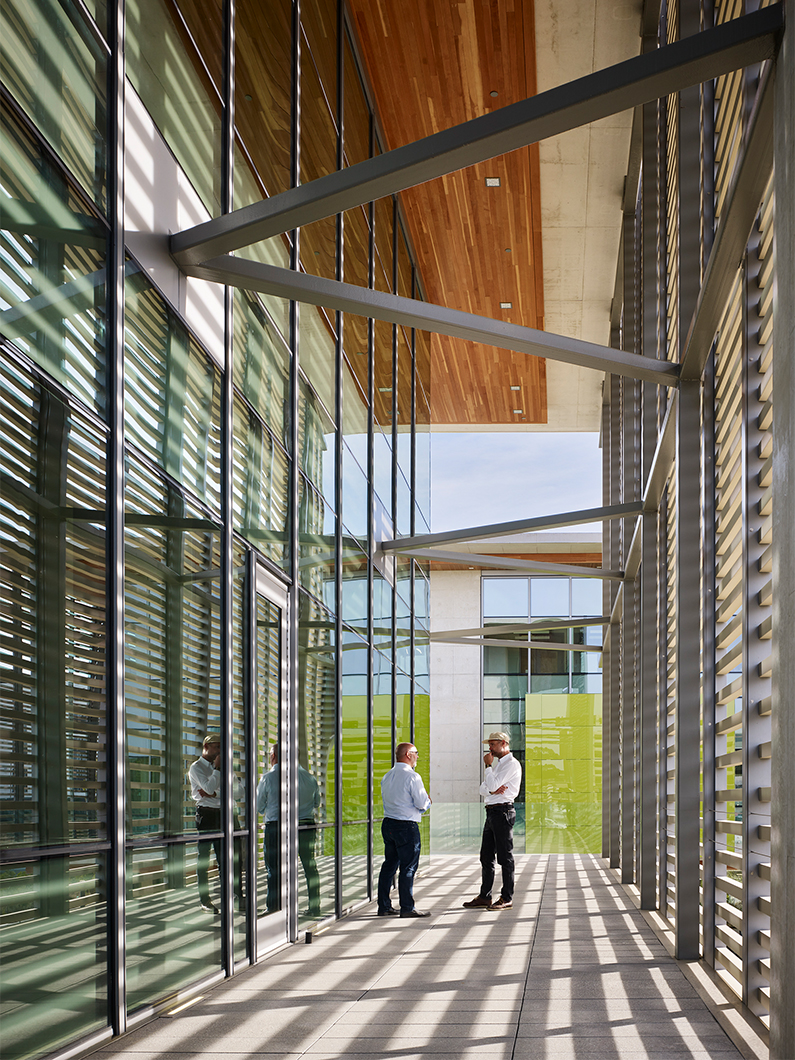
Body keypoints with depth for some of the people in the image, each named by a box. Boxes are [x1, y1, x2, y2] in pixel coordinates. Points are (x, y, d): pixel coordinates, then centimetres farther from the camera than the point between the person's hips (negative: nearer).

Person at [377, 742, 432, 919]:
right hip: (407, 826, -8)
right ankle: (407, 908, -2)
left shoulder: (387, 776, 12)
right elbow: (422, 803, -16)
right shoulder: (412, 777, -13)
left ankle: (384, 906, 15)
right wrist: (427, 801, 8)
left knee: (389, 865, 12)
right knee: (408, 867, -3)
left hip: (388, 823, 8)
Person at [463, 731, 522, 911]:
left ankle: (507, 898, -1)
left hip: (503, 812, -10)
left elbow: (493, 785, -17)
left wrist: (488, 766, -5)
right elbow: (483, 788, 15)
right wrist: (491, 790, -7)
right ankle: (484, 897, 14)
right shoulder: (497, 763, 22)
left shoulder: (511, 764, -8)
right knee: (486, 856, 10)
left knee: (505, 856, -5)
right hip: (492, 812, 10)